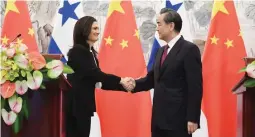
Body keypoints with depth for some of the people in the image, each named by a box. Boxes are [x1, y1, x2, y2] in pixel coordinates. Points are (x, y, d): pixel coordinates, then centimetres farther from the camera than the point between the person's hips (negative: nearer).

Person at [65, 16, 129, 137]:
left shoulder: (90, 52, 15)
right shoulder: (78, 51, -13)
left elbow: (95, 78, 10)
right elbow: (94, 73, -20)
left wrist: (121, 84, -1)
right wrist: (120, 80, -17)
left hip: (84, 103, 9)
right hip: (76, 103, -9)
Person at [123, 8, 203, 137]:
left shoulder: (189, 49, -10)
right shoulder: (162, 50, 17)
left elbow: (195, 87, -14)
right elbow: (153, 78, 18)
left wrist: (192, 118, -18)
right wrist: (135, 84, -3)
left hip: (178, 119, -8)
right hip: (159, 118, 8)